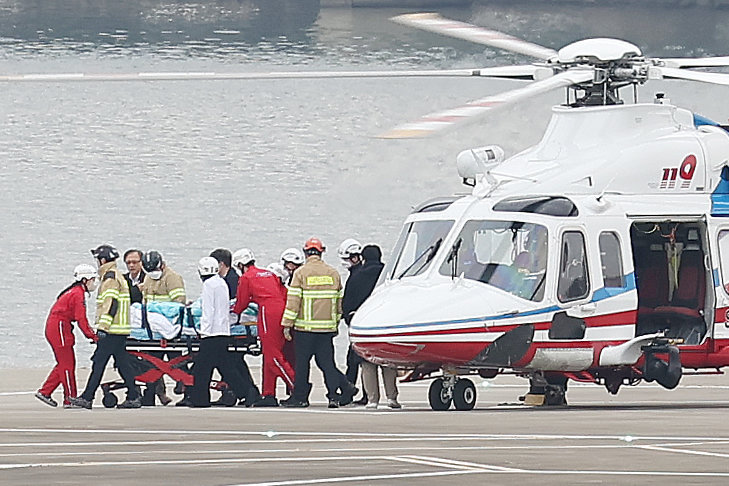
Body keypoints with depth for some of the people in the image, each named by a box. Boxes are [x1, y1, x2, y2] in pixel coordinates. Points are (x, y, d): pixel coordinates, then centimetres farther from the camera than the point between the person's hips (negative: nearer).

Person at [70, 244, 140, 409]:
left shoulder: (110, 278, -12)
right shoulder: (118, 276, 20)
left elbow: (111, 303, -20)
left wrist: (103, 326, -22)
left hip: (112, 330, -10)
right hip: (121, 329, 10)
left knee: (98, 362, -8)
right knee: (122, 362, 10)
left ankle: (87, 398, -9)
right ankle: (133, 397, 7)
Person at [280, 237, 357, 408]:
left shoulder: (301, 273, -6)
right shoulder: (333, 274, 7)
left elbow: (293, 300, -9)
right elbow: (339, 301, 13)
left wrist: (287, 324, -5)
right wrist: (335, 323, 23)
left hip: (305, 326, -4)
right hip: (327, 327, 4)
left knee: (302, 362, 5)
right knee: (326, 361, 6)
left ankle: (300, 397, 10)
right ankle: (336, 395, -7)